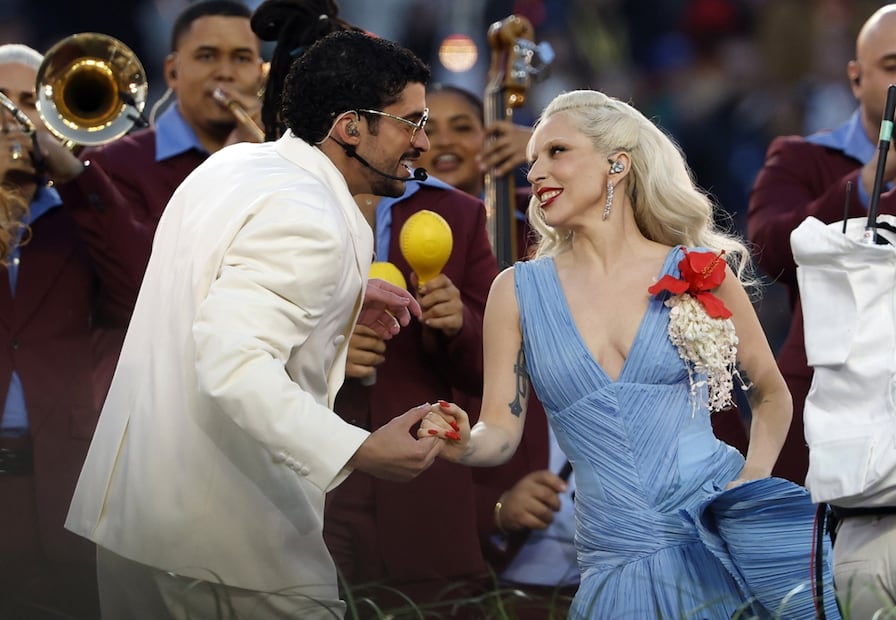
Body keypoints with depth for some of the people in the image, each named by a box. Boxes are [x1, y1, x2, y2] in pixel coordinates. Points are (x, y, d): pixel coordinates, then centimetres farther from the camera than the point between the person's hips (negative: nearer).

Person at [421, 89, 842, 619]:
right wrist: (461, 446, -17)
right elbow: (501, 431, 5)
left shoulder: (702, 274, 4)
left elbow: (772, 394, 16)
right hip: (622, 563, 1)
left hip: (726, 533, -1)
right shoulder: (519, 292, 7)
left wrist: (754, 476, 0)